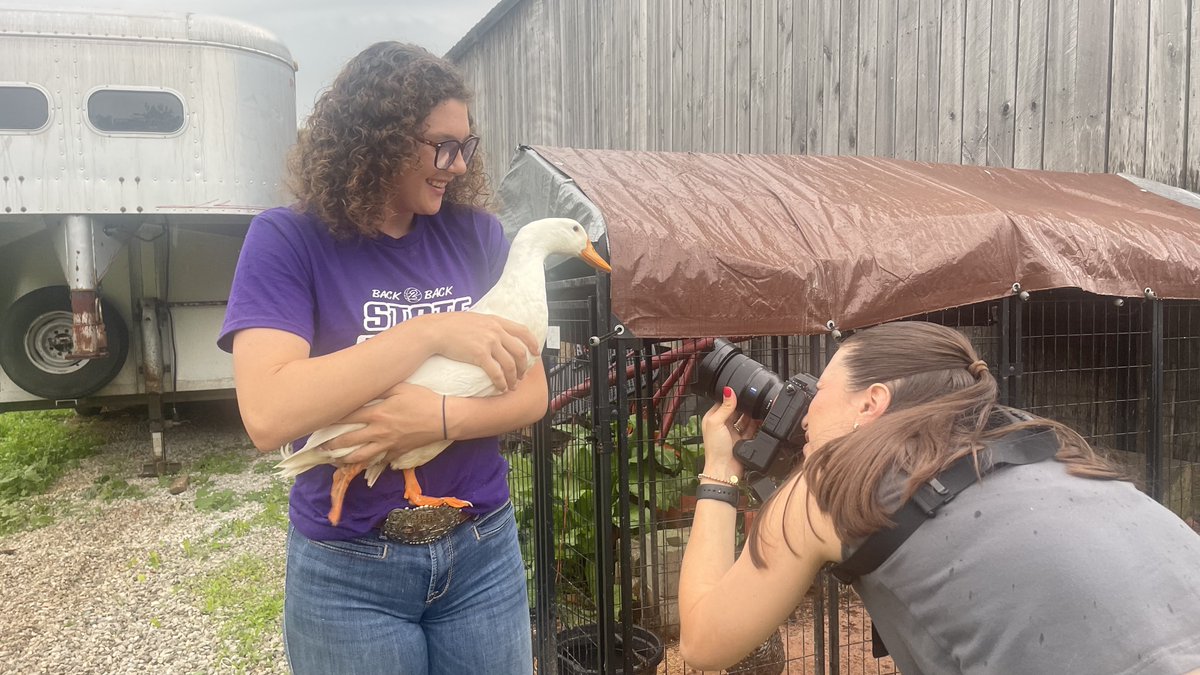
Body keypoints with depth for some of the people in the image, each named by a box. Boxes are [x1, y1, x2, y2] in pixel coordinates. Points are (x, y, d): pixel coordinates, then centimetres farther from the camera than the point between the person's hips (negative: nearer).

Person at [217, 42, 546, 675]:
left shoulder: (476, 235, -3)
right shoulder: (288, 241, -11)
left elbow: (531, 393, -3)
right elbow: (268, 415, -24)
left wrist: (442, 417, -22)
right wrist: (433, 331, -25)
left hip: (483, 551, 3)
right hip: (348, 572, -2)